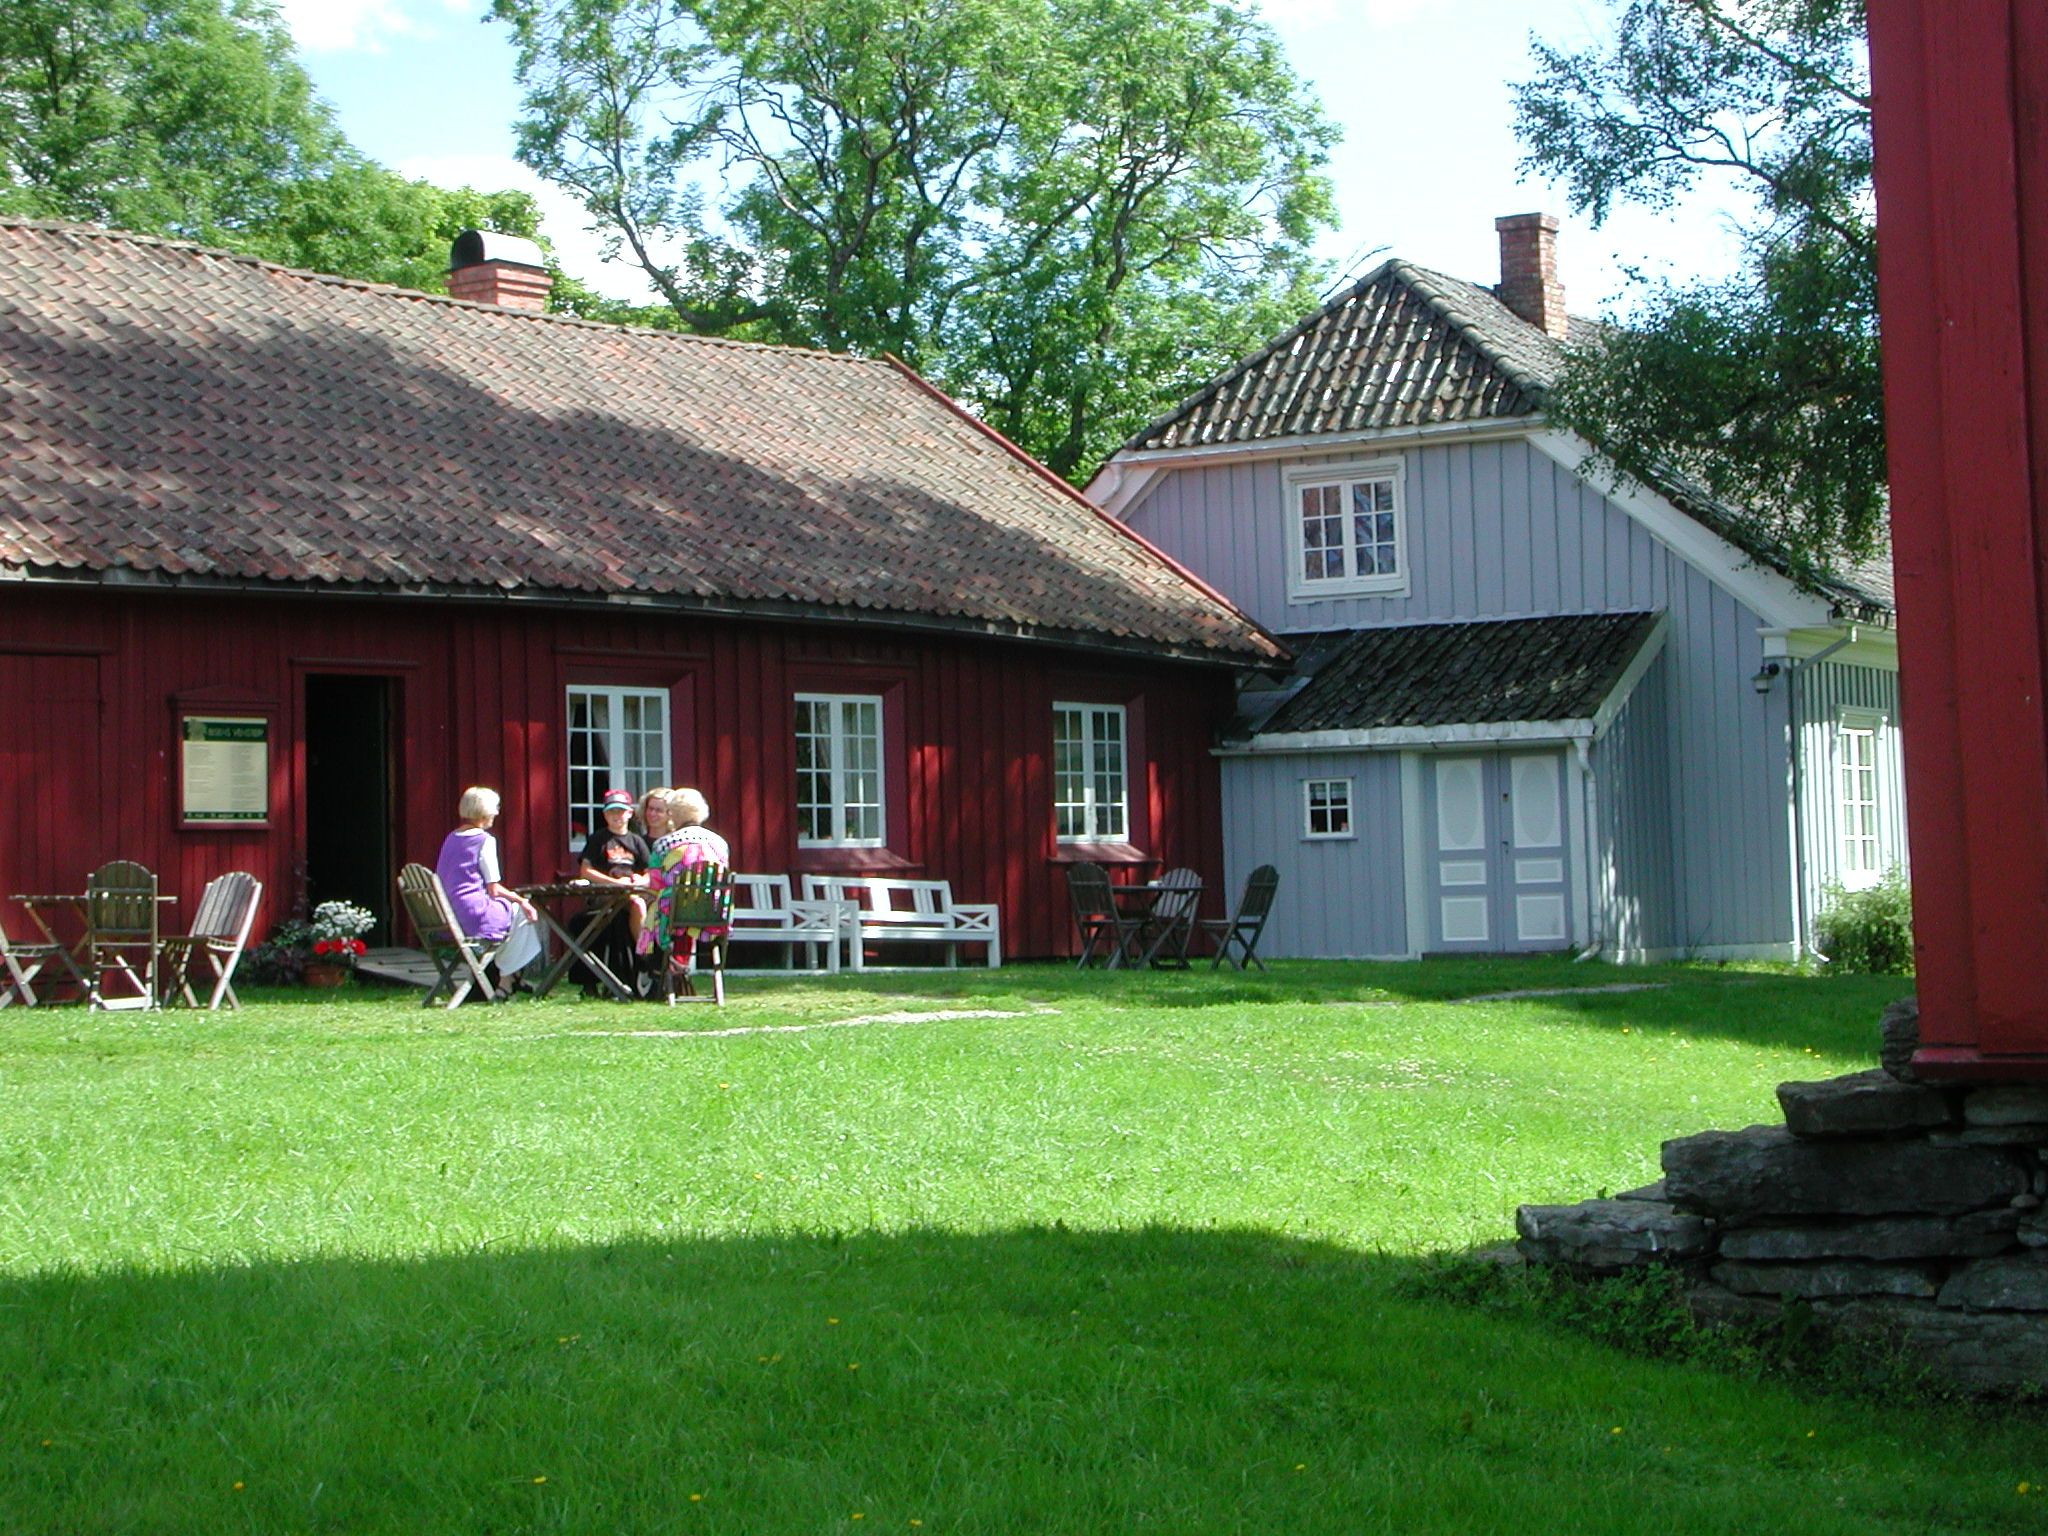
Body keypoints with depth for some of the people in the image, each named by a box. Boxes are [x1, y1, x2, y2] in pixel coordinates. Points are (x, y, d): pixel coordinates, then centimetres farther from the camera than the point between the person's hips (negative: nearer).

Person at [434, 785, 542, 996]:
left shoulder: (451, 838, 13)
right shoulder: (485, 840, -11)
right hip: (475, 914, -9)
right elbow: (494, 890, -12)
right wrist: (520, 899, 4)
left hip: (447, 918, 9)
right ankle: (506, 982, 12)